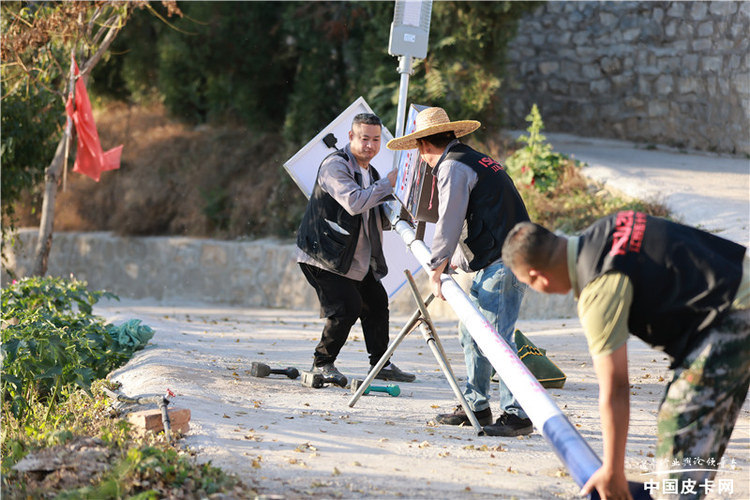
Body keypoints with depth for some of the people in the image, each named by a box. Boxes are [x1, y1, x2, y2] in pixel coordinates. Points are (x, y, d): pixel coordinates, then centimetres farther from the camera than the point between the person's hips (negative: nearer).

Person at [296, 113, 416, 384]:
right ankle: (322, 363, 1)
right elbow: (353, 202, -31)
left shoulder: (370, 173, 15)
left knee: (376, 302, 10)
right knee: (348, 306, -15)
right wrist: (387, 184, -22)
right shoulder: (335, 165, -15)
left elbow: (379, 221, 19)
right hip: (324, 256, -9)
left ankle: (381, 364, 22)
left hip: (357, 258, 9)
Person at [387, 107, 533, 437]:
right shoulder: (474, 160, 22)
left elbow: (449, 224, -12)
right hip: (492, 262, 10)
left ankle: (518, 415, -15)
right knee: (471, 333, 16)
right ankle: (476, 407, 22)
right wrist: (453, 264, 26)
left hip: (504, 262, -10)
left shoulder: (452, 166, -9)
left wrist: (436, 271, -4)